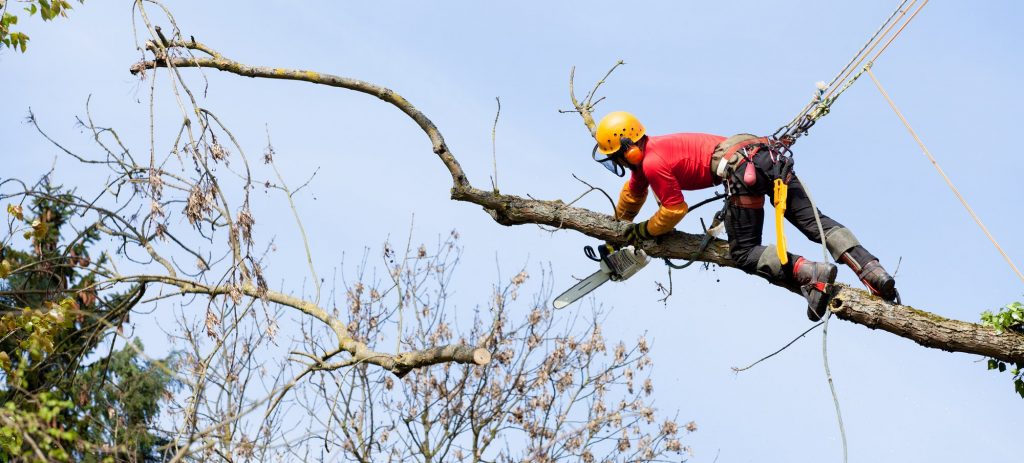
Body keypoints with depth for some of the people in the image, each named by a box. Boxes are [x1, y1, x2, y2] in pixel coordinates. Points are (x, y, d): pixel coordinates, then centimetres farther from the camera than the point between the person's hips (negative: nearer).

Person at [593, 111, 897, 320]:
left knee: (744, 254, -1)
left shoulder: (653, 163, -1)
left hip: (741, 169, -9)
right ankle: (871, 270, -15)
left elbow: (674, 211, 5)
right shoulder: (647, 150, 28)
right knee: (813, 220, 1)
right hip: (763, 154, 9)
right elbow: (632, 194, 46)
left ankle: (809, 272, -24)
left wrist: (642, 231, 20)